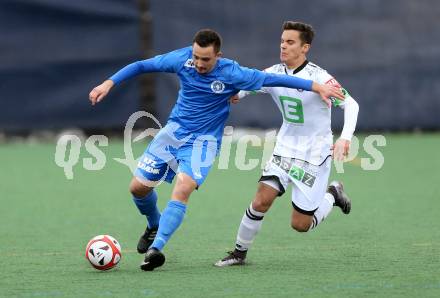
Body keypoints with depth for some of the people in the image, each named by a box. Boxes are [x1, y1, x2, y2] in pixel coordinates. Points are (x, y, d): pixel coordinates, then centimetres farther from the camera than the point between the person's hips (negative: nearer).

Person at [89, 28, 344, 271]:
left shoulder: (232, 73, -19)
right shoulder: (182, 58, -11)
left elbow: (275, 79, -15)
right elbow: (141, 66, 0)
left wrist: (317, 87, -15)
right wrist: (109, 84, -7)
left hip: (204, 140, -4)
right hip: (174, 130, 4)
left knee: (183, 189, -27)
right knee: (139, 186, 1)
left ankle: (155, 248, -29)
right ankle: (154, 226, 32)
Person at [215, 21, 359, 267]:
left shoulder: (318, 77, -19)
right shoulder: (274, 74, -2)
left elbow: (350, 104, -20)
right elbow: (244, 87, 9)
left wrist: (345, 138, -35)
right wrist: (233, 93, -17)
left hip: (315, 154, -4)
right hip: (285, 148, 4)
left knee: (300, 225, -3)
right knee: (261, 201, -12)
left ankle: (332, 195, 25)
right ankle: (240, 252, 5)